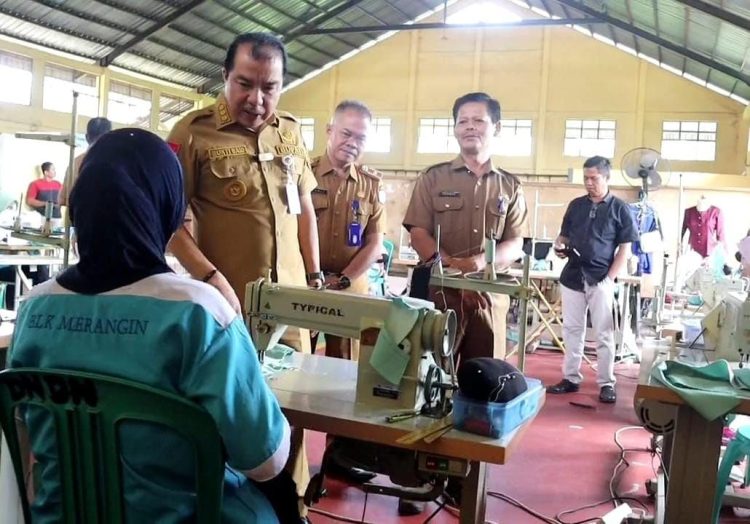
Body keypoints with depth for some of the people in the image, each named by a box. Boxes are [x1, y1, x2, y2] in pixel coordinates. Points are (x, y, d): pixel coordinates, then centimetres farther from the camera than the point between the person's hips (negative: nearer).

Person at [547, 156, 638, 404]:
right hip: (572, 276, 4)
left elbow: (624, 249, -3)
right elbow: (564, 235, 17)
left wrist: (609, 278, -11)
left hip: (600, 279, -4)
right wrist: (559, 246, -6)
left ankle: (606, 383, 9)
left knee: (604, 334, 2)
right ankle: (571, 378, 18)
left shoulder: (619, 209, -2)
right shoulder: (576, 205, 9)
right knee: (572, 330, 9)